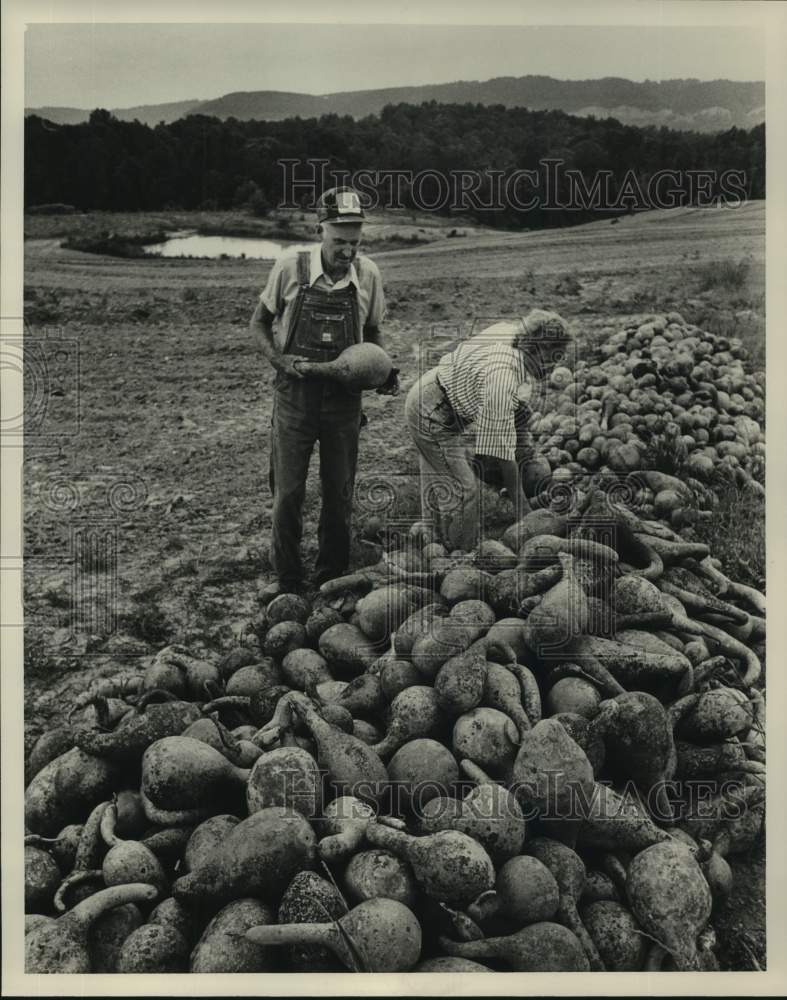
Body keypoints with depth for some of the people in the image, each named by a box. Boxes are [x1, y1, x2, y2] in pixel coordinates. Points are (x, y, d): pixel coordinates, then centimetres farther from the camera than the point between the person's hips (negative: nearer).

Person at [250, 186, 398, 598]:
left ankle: (331, 578, 25)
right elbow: (259, 323, 3)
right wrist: (279, 359, -16)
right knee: (287, 493, 2)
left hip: (344, 398, 2)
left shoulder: (368, 274, -3)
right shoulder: (290, 267, -9)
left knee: (339, 495, 9)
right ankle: (287, 579, 19)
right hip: (295, 395, -1)